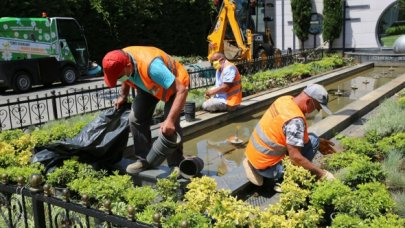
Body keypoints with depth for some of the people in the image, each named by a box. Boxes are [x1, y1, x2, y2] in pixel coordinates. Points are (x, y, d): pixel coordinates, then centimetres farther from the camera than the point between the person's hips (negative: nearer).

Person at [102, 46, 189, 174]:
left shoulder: (151, 66, -44)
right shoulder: (120, 62, -22)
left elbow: (182, 90, -45)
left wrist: (170, 120, -49)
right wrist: (123, 96, 9)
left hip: (176, 84, -6)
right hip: (149, 85, 7)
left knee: (170, 126, -19)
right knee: (136, 118, -4)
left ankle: (176, 166, -3)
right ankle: (143, 159, 10)